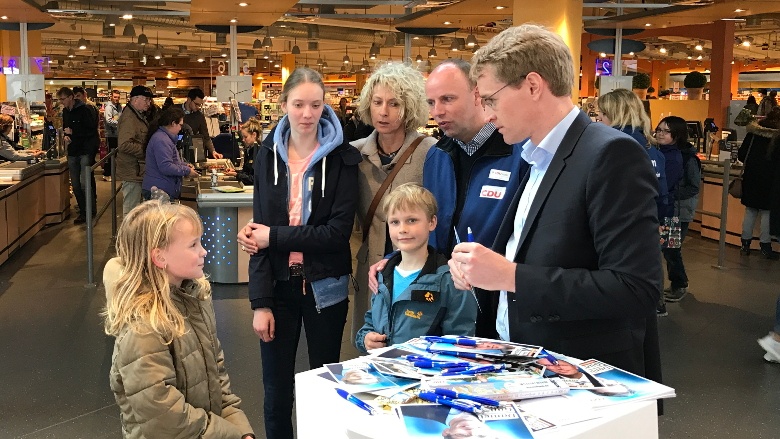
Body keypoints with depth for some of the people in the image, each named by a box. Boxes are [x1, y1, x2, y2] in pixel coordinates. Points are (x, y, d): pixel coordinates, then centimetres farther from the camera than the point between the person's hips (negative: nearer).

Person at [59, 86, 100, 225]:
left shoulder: (85, 110, -12)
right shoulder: (66, 111, 12)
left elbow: (91, 130, -17)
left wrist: (73, 132, -16)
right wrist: (66, 136, 4)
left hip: (86, 150, -8)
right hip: (73, 151, 8)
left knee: (85, 183, -12)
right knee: (76, 185, 9)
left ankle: (91, 212, -1)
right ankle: (83, 212, 18)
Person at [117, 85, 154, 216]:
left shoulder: (138, 115, 14)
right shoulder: (129, 118, -20)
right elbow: (124, 144, -30)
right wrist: (145, 151, -21)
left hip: (136, 170, 11)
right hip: (132, 171, -11)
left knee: (134, 206, 19)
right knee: (131, 210, -4)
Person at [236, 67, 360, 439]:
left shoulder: (343, 157, -5)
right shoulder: (268, 154, 2)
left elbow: (338, 231, -12)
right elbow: (258, 233, -1)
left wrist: (274, 237, -13)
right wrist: (260, 302, -7)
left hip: (325, 286, -2)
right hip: (278, 285, 2)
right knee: (277, 389, 10)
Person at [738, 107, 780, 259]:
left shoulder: (753, 132, -1)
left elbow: (741, 155, 2)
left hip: (751, 177, 4)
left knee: (750, 211, 12)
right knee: (766, 212, 3)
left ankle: (745, 244, 15)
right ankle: (765, 246, 6)